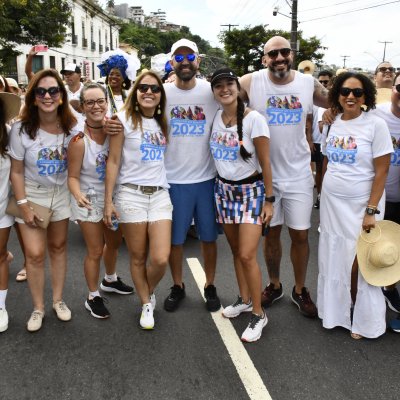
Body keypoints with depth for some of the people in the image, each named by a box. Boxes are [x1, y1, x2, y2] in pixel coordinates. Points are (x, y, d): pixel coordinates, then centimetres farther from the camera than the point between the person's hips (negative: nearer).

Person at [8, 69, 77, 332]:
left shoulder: (72, 126, -10)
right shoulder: (22, 129, -16)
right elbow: (17, 172, -10)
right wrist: (23, 206, -12)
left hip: (62, 194, 2)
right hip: (32, 195, -2)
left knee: (58, 246, 13)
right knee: (35, 253, -7)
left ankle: (58, 300, 30)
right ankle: (38, 308, 13)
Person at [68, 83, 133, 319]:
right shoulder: (79, 141, -22)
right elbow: (73, 176, -18)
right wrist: (78, 195, -35)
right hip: (90, 201, -5)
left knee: (114, 242, 23)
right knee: (96, 251, 2)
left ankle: (110, 280, 50)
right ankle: (93, 297, 24)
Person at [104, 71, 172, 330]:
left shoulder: (162, 123, 15)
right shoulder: (125, 119, 1)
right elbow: (113, 161, -2)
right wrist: (109, 201, -6)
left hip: (160, 194, 3)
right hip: (131, 194, -3)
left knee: (161, 259, -8)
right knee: (138, 258, 4)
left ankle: (150, 292, 23)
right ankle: (147, 305, 25)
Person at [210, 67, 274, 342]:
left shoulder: (254, 119, -14)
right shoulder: (215, 118, 2)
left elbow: (265, 163, -12)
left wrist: (269, 199, -11)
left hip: (251, 190, -5)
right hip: (224, 189, 6)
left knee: (247, 255, -10)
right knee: (235, 250, 13)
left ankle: (258, 313, 6)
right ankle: (245, 300, 31)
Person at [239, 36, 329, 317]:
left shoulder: (309, 83, -2)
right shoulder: (250, 82, -9)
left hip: (298, 173, 1)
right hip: (265, 174, -1)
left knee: (300, 235, 6)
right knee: (272, 233, 12)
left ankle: (300, 290, 27)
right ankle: (274, 285, 33)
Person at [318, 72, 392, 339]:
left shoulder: (375, 125, -10)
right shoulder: (332, 124, 5)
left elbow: (382, 172, -11)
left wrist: (371, 211, -15)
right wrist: (324, 194, 12)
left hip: (361, 205, -5)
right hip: (331, 204, 5)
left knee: (358, 265, 2)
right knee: (333, 262, 12)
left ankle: (362, 320, 22)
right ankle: (336, 312, 30)